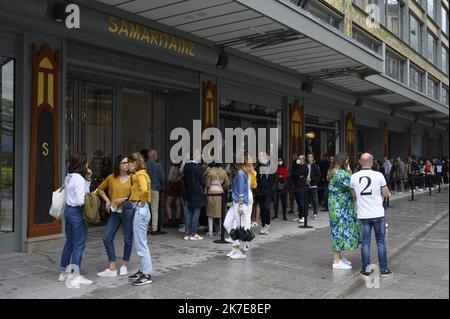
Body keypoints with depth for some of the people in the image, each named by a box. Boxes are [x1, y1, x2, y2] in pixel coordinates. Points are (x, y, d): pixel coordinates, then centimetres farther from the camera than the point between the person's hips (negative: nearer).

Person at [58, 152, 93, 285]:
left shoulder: (69, 177, 8)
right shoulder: (79, 178, -19)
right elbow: (81, 201, -22)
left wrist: (88, 179, 4)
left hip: (68, 210, 9)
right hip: (77, 212, -9)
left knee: (69, 242, 19)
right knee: (79, 244, 0)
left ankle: (64, 272, 29)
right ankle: (76, 276, 7)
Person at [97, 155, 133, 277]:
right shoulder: (111, 177, 4)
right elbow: (100, 189, 17)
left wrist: (124, 199, -13)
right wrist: (107, 200, 4)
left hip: (128, 211, -2)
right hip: (115, 212, 3)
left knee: (128, 240, 6)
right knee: (107, 238, -1)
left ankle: (124, 265, 26)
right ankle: (112, 268, 9)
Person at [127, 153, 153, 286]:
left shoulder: (140, 175, -14)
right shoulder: (138, 175, 16)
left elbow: (144, 190, -32)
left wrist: (142, 202, -19)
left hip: (140, 209, -10)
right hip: (139, 210, 10)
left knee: (141, 244, -4)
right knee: (139, 242, 16)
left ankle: (147, 275, 2)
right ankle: (143, 270, 26)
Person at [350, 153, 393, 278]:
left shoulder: (354, 177, -2)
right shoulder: (378, 175, -10)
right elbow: (386, 194, -2)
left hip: (363, 215, 2)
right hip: (378, 214, -1)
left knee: (365, 242, 8)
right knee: (381, 242, 9)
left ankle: (366, 269, 12)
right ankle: (384, 269, 15)